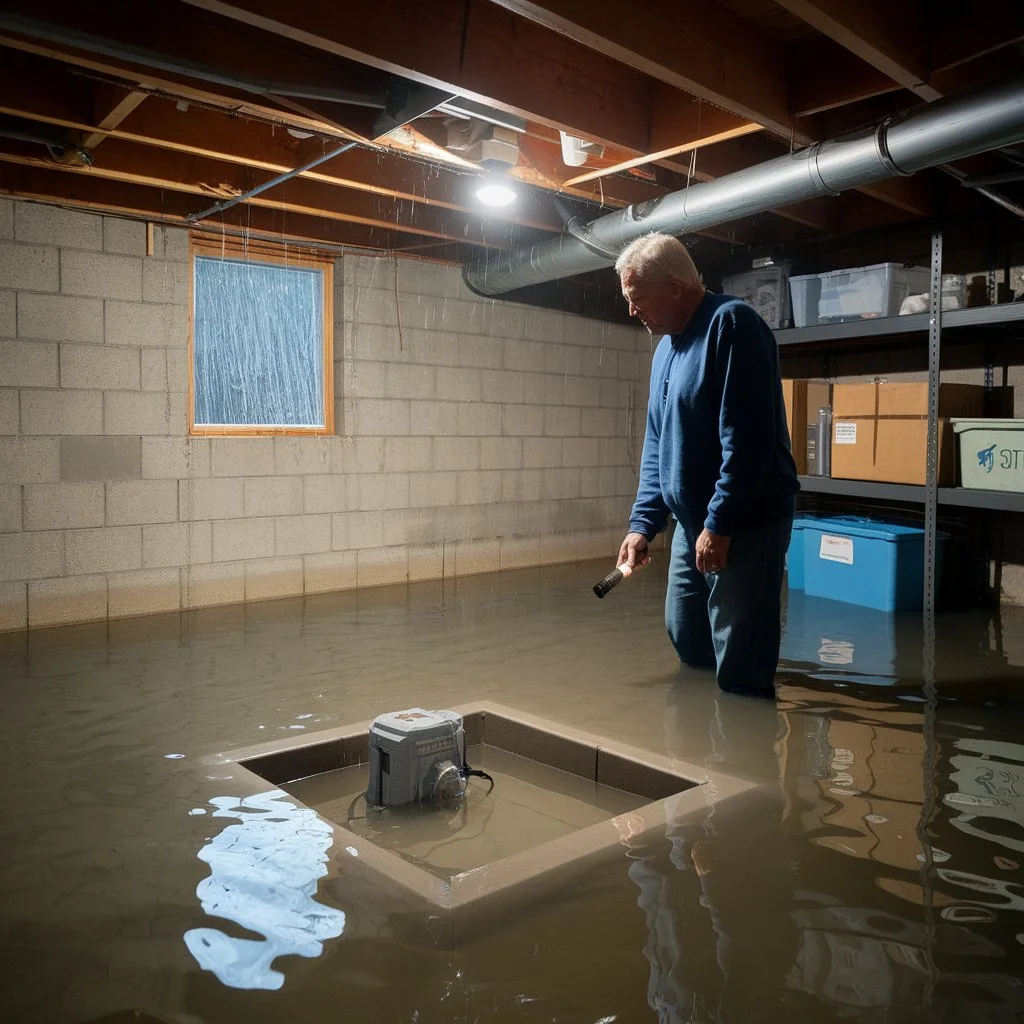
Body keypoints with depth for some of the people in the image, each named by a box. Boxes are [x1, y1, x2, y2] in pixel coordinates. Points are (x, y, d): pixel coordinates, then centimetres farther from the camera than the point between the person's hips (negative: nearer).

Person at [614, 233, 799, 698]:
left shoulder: (731, 324, -14)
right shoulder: (667, 345, 14)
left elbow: (746, 437, -22)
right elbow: (656, 442, 17)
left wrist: (719, 524, -22)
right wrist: (643, 523, 9)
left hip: (747, 523, -9)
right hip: (691, 523, 9)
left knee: (739, 673, -4)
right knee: (686, 644, 18)